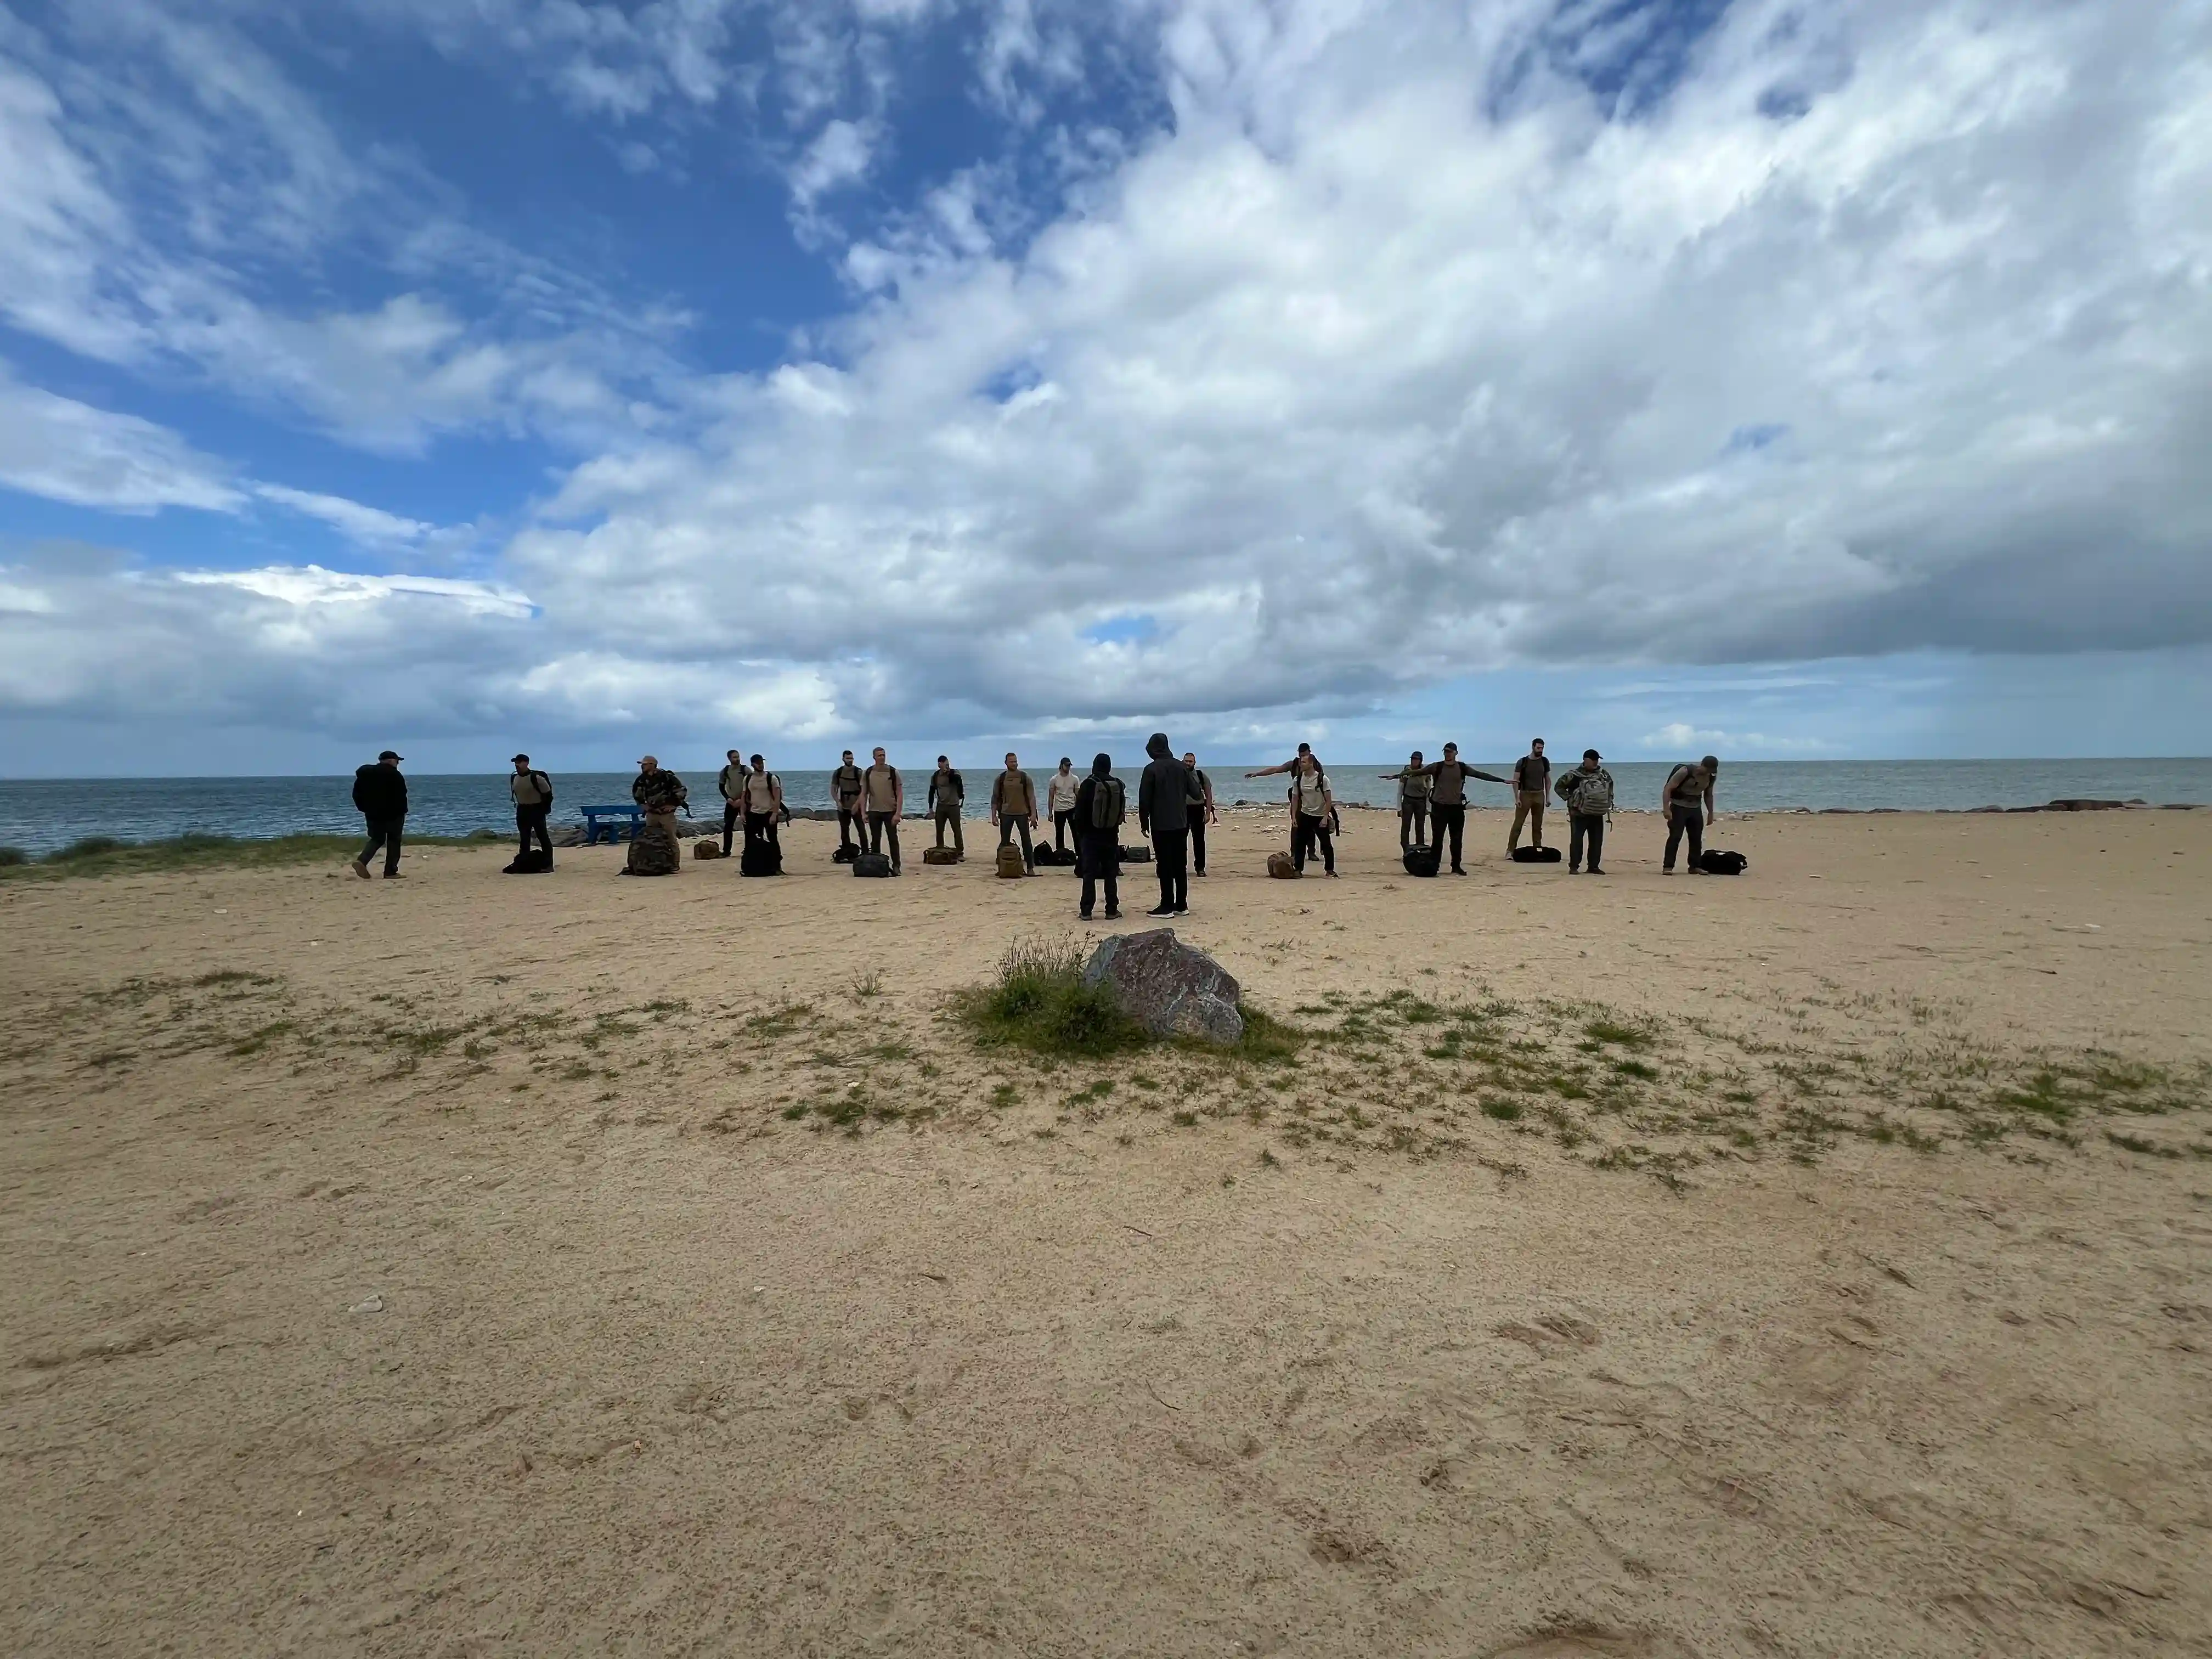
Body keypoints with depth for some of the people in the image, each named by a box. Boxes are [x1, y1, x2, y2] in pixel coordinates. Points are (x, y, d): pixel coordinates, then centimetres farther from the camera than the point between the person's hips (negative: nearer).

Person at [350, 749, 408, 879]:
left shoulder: (365, 774, 10)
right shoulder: (394, 775, -10)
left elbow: (357, 794, 12)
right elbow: (401, 796, -13)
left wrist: (365, 809, 17)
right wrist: (402, 812, -3)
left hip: (373, 814, 6)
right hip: (393, 814, -6)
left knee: (377, 839, 16)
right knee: (393, 841, 1)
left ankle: (362, 860, -9)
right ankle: (391, 872, -1)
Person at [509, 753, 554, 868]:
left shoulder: (536, 777, -17)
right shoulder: (514, 778, 4)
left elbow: (548, 793, -11)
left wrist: (545, 809, -6)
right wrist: (520, 805, 16)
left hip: (537, 810, -7)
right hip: (522, 811, 7)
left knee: (543, 837, -6)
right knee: (524, 838, 11)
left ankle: (549, 864, -5)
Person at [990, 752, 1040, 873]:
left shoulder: (1025, 777, -3)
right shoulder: (1000, 779, 0)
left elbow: (1031, 797, -3)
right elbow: (995, 798, 4)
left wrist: (1033, 814, -11)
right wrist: (994, 815, -2)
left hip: (1022, 813, -1)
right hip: (1006, 814, 1)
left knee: (1026, 840, 1)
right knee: (1004, 842, 5)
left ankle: (1030, 868, 5)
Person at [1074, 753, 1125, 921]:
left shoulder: (1088, 784, -9)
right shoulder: (1118, 785, 1)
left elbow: (1079, 812, -8)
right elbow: (1122, 811, 8)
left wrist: (1080, 832, 5)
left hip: (1090, 835, -3)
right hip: (1111, 836, 3)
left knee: (1089, 874, 1)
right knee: (1111, 874, 8)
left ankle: (1086, 911, -1)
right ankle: (1112, 910, 7)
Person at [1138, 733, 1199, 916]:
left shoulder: (1151, 769, -9)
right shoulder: (1181, 767, 4)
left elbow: (1144, 800, -11)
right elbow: (1195, 794, 5)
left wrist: (1144, 823, 0)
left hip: (1161, 825, -5)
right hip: (1181, 823, 5)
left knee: (1164, 865, -2)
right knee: (1180, 864, 10)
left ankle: (1167, 906, -1)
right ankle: (1181, 905, 14)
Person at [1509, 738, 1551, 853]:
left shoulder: (1545, 762, 5)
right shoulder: (1522, 762, -7)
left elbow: (1547, 780, 12)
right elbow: (1515, 780, -7)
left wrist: (1548, 796, 5)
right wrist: (1517, 798, -14)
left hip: (1539, 795, 4)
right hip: (1525, 794, -4)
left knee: (1538, 825, 8)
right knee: (1518, 823, -7)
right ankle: (1510, 850, -6)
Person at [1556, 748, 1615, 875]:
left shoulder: (1604, 775, 7)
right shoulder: (1575, 775, -12)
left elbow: (1610, 785, 27)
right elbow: (1559, 786, -5)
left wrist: (1609, 800, 15)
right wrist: (1569, 799, -11)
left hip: (1597, 814, 5)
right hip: (1579, 814, -5)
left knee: (1597, 841, 6)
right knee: (1577, 840, -8)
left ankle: (1594, 866, 15)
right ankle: (1574, 866, -1)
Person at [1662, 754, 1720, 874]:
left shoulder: (1711, 777, -1)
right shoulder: (1685, 772, -20)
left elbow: (1708, 795, 16)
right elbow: (1668, 789, -21)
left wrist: (1710, 813, 14)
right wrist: (1666, 808, -29)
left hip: (1696, 809, 6)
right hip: (1679, 807, -6)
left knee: (1697, 838, 6)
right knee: (1675, 837, -12)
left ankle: (1694, 866, 16)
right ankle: (1667, 867, -12)